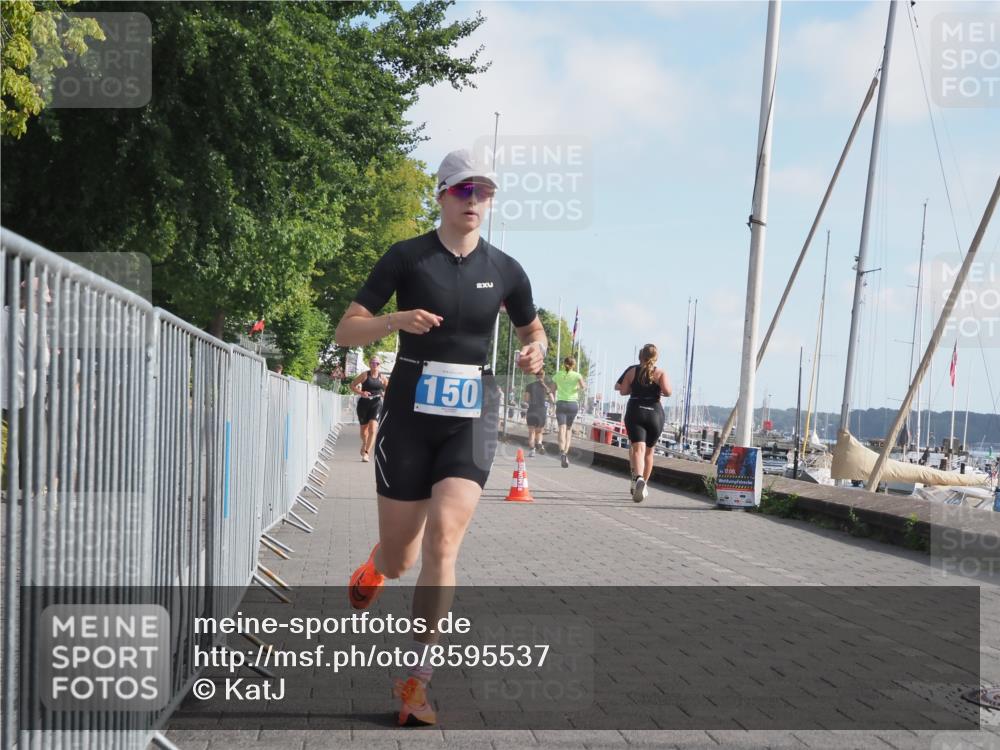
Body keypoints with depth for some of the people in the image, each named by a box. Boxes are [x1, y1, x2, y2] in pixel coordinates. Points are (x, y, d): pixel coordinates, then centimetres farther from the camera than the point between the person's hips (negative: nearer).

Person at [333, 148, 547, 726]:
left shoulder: (505, 270, 4)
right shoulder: (407, 257, -2)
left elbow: (533, 331, 20)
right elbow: (346, 331, -3)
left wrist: (536, 351, -4)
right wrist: (393, 320, -23)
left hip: (473, 416, 1)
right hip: (411, 412, -1)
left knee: (444, 538, -18)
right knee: (400, 560, 5)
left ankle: (417, 678, -8)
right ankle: (378, 563, 46)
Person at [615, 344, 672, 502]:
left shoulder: (632, 371, 5)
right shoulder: (660, 373, 1)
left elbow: (622, 391, 4)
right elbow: (667, 391, -13)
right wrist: (658, 391, 8)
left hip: (635, 411, -1)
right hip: (655, 413, 1)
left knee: (637, 448, -13)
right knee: (649, 452, 17)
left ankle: (638, 478, -41)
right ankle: (643, 486, 24)